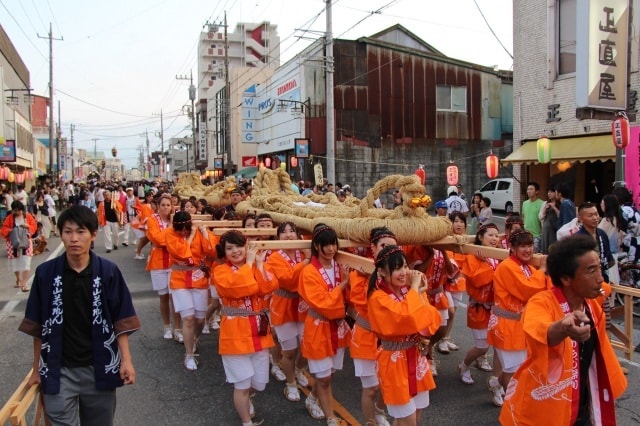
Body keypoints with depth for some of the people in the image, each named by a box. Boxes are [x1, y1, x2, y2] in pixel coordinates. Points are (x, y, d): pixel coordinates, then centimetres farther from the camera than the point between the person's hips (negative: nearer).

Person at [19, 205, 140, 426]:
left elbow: (121, 320, -3)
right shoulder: (45, 273, -5)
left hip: (100, 368, 1)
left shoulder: (108, 271, -7)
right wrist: (37, 369, 5)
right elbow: (38, 326, 2)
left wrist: (126, 359, -10)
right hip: (58, 371, 0)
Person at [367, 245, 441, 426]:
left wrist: (420, 294, -15)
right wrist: (414, 288, -22)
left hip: (417, 359, 7)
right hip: (395, 363, -6)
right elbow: (409, 318, -34)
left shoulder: (411, 291, 1)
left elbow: (433, 322, -6)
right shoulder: (378, 298, -19)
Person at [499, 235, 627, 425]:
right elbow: (540, 333, -46)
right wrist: (563, 328, -66)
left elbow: (599, 353, 13)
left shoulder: (593, 306, -2)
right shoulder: (541, 303, -23)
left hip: (583, 410, 6)